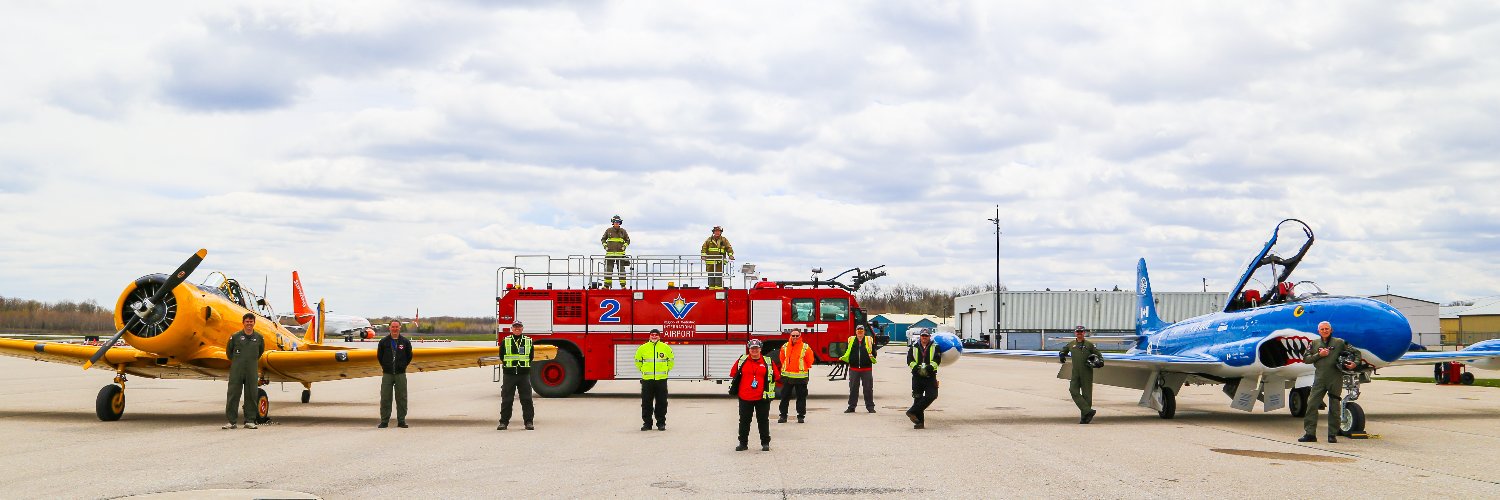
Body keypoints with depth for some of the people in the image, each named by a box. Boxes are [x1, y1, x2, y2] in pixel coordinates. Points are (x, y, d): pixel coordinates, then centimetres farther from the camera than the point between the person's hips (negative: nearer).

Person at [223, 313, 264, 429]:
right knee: (233, 395, -2)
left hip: (252, 371, 1)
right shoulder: (235, 336, 0)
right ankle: (231, 421, 2)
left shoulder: (259, 338, 6)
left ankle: (250, 421, 10)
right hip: (236, 370, -1)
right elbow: (228, 351, 15)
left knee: (251, 396, 3)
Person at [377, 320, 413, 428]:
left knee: (401, 398, 2)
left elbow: (409, 356, 14)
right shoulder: (383, 342, 4)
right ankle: (384, 421, 6)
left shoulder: (405, 342, 4)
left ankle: (401, 421, 9)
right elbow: (379, 356, 15)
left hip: (400, 375, 0)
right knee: (385, 398, 0)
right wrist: (385, 367, 13)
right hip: (387, 374, 0)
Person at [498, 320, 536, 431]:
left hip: (524, 375, 1)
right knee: (506, 400, 2)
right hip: (509, 375, 0)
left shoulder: (528, 341, 7)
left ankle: (528, 422, 4)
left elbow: (531, 357, 13)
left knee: (526, 399, 0)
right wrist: (508, 366, 6)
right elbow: (501, 357, 10)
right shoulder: (505, 341, 5)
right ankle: (504, 422, 7)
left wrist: (524, 367, 8)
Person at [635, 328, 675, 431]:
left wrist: (666, 370, 11)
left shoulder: (666, 348, 4)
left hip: (661, 379, 0)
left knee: (661, 403, 4)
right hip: (647, 380, 0)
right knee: (646, 403, 3)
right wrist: (644, 370, 10)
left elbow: (671, 360, 17)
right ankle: (647, 423, 12)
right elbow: (637, 361, 15)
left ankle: (661, 423, 12)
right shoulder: (643, 348, 3)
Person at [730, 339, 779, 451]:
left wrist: (769, 392, 6)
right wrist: (733, 390, 12)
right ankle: (743, 443, 15)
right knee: (744, 421, 6)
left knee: (763, 420, 5)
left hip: (762, 398, -1)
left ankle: (765, 443, 14)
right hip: (745, 398, 1)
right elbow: (733, 375, 13)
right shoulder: (742, 361, 4)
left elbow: (776, 377, 8)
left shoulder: (768, 362, 3)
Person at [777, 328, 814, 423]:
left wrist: (803, 369, 7)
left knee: (801, 397, 4)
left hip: (801, 377, -2)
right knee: (785, 397, 6)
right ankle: (783, 416, 13)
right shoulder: (785, 347, 3)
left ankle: (801, 416, 12)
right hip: (787, 376, 2)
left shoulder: (805, 348, -5)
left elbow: (809, 361, 4)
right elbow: (782, 359, 17)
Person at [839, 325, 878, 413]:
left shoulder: (869, 340, 6)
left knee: (868, 388, 2)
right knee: (853, 388, 6)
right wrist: (843, 358, -4)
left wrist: (872, 356, -15)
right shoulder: (851, 340, 10)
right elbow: (847, 352, 14)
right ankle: (851, 406, 14)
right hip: (854, 369, 1)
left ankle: (870, 406, 10)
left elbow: (874, 352, 5)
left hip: (867, 369, -1)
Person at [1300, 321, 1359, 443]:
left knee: (1334, 407, 2)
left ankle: (1332, 435, 10)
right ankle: (1310, 434, -2)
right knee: (1312, 404, -6)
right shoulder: (1314, 343, 12)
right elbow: (1305, 359, 7)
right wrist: (1319, 355, -6)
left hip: (1335, 379, -2)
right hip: (1319, 378, 2)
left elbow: (1356, 352, 8)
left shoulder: (1339, 342, 6)